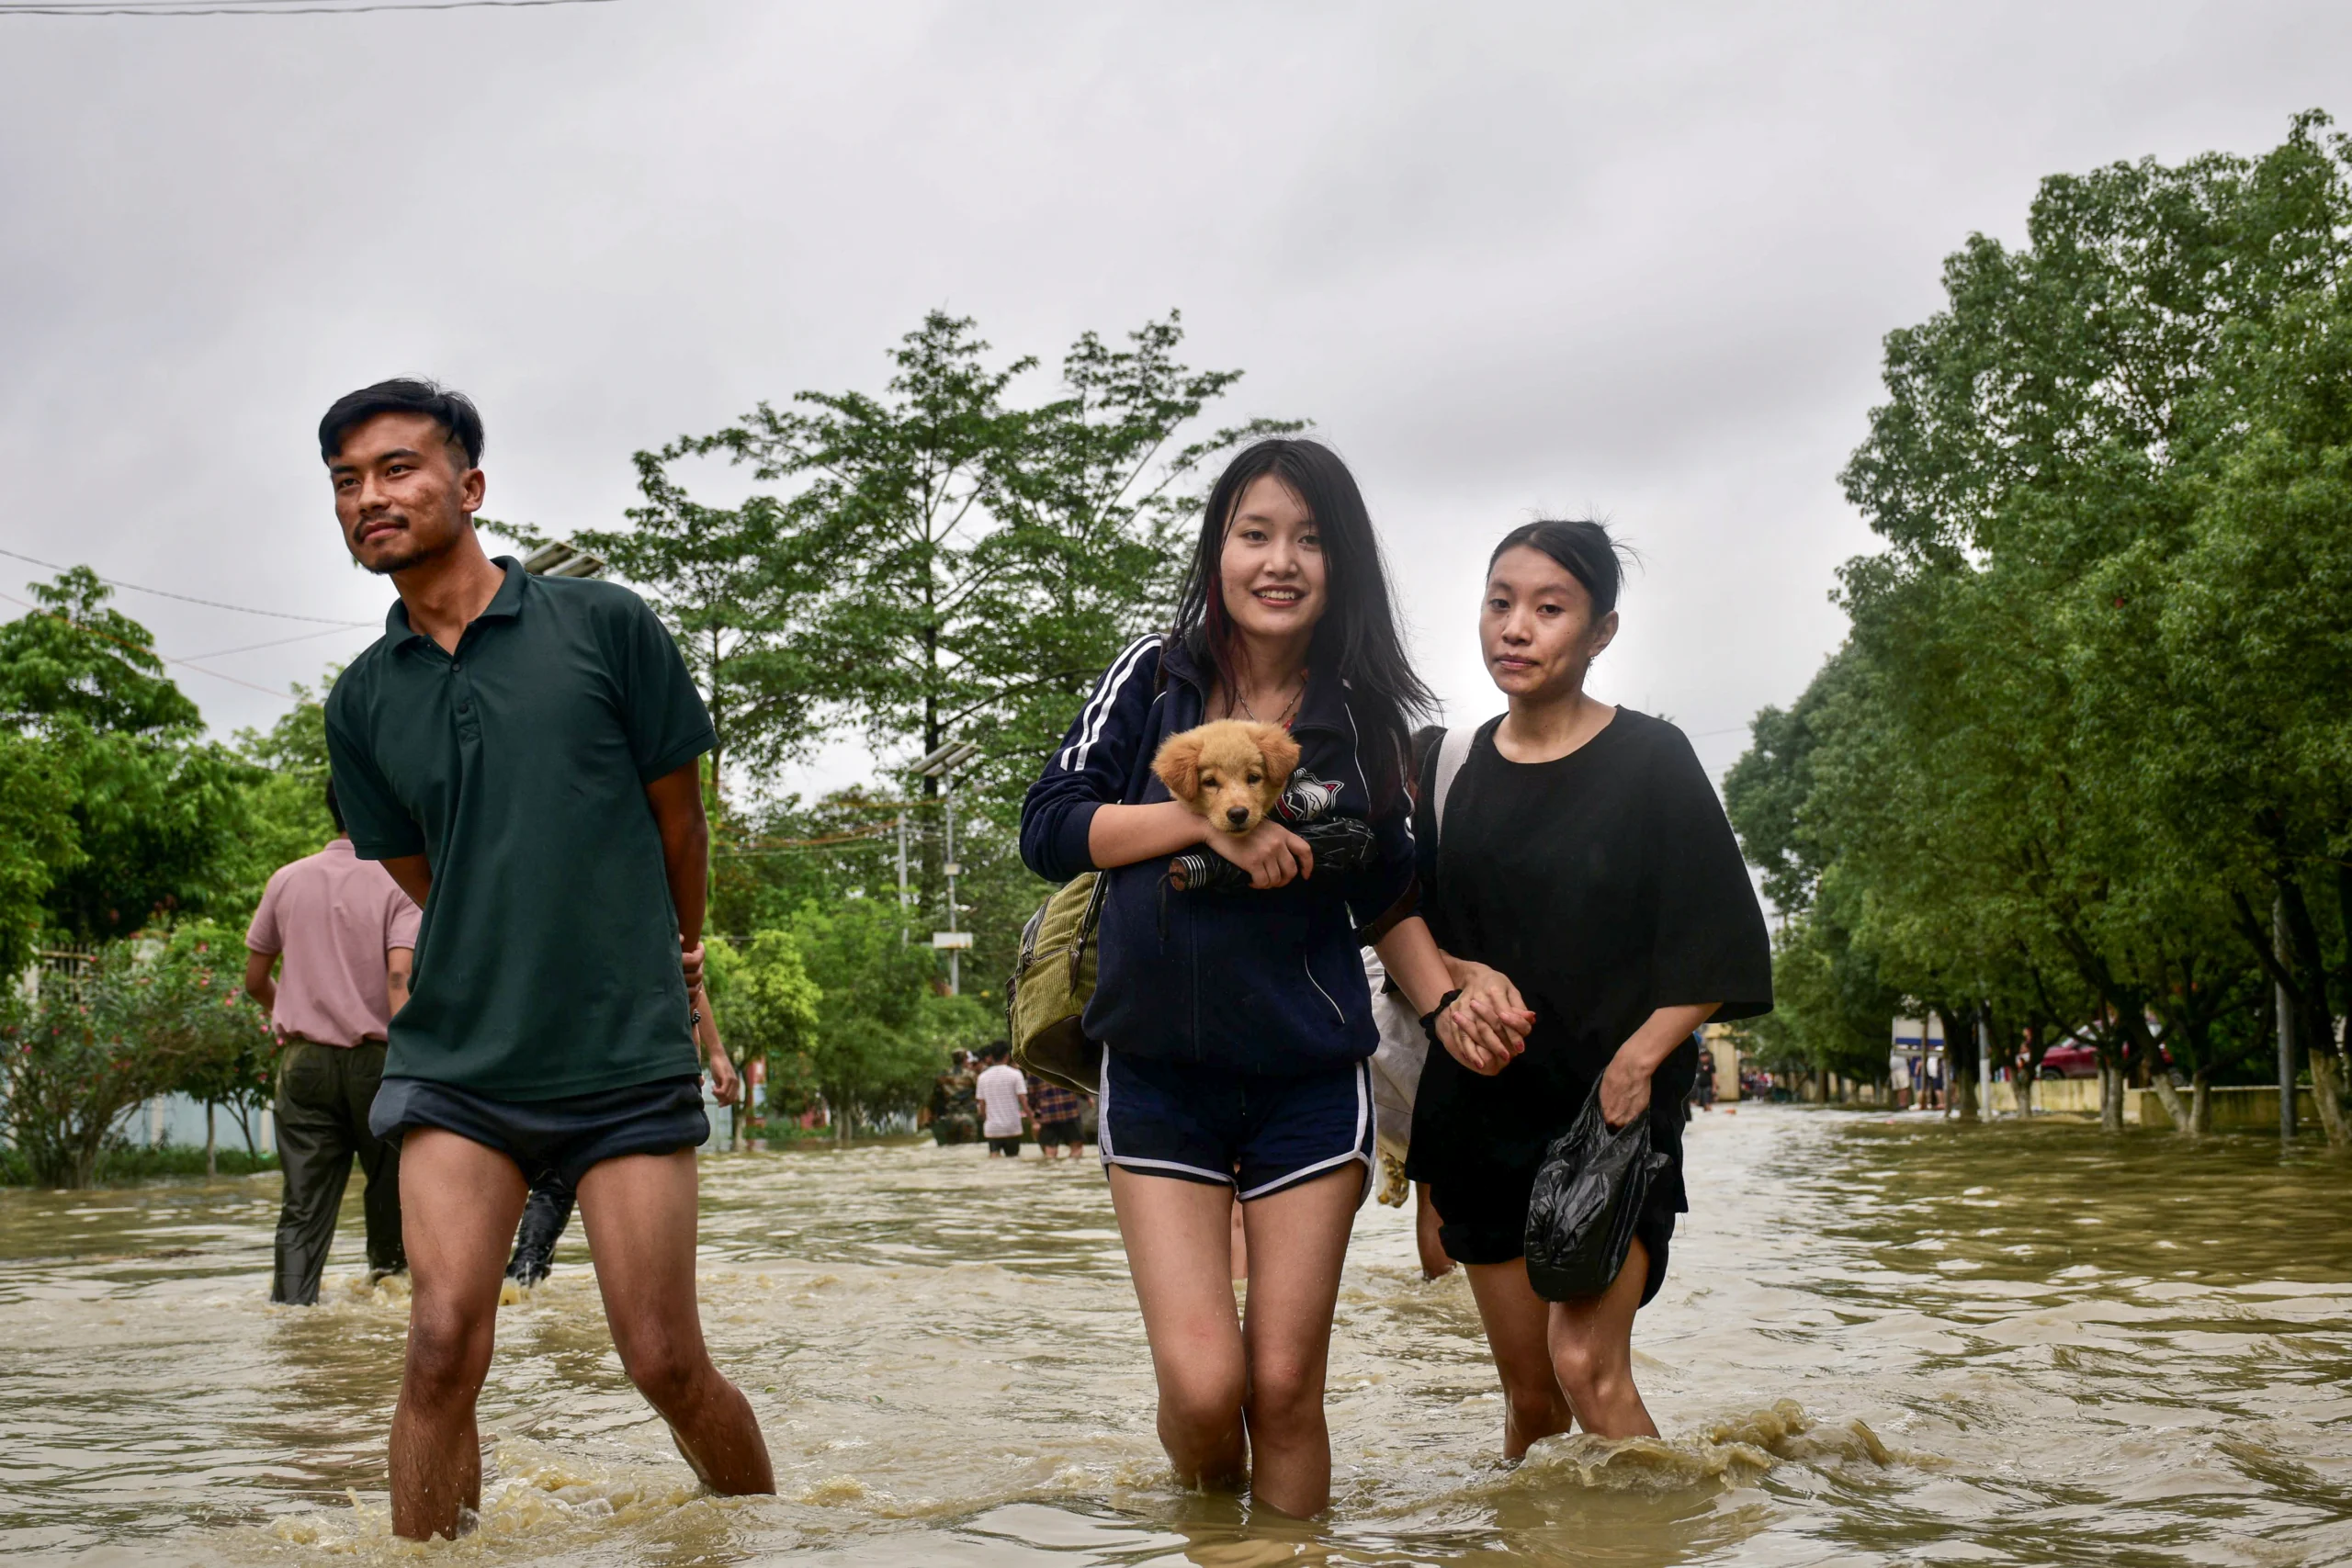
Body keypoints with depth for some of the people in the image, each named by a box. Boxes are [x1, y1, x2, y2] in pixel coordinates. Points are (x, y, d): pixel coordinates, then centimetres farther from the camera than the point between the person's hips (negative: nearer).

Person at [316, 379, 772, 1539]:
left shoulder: (603, 625, -2)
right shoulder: (361, 702, 7)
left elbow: (678, 814, 7)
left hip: (626, 1057, -2)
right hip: (456, 1059, 2)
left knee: (664, 1362, 0)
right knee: (442, 1349, -9)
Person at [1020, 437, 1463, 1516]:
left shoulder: (1362, 719, 2)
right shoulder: (1154, 680, -1)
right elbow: (1047, 829, -6)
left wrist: (1452, 995, -2)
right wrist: (1208, 819, -16)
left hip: (1311, 1082, 1)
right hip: (1159, 1075, -1)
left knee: (1285, 1387, 3)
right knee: (1201, 1383, -8)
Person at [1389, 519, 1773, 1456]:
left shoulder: (1650, 761, -3)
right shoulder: (1456, 769, 9)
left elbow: (1721, 952, -5)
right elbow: (1409, 925, 13)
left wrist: (1633, 1063, -17)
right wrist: (1458, 986, -8)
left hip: (1612, 1101, -4)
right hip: (1483, 1100, 4)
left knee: (1587, 1364, -18)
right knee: (1528, 1390, 8)